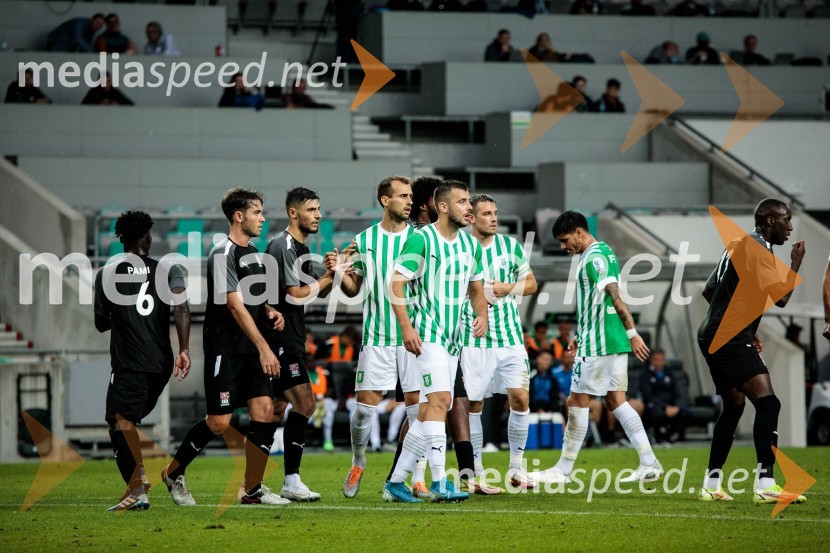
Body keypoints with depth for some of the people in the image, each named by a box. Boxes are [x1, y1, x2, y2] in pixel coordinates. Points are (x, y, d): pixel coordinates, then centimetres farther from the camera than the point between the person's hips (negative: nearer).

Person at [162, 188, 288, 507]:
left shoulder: (253, 253, 15)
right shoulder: (223, 253, -13)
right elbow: (235, 304, -19)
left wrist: (270, 312, 5)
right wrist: (263, 348, -23)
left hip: (251, 350, 8)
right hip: (225, 350, -8)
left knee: (264, 412, -3)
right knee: (219, 422, -7)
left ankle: (252, 490, 5)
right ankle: (174, 473, 14)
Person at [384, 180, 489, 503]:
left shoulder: (471, 244, 12)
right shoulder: (421, 240, -10)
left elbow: (476, 289, 21)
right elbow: (396, 283, -12)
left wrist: (482, 315, 1)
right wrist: (406, 326, -21)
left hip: (453, 338, 8)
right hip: (427, 335, -8)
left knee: (429, 412, 7)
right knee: (440, 401, -19)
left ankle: (395, 482, 14)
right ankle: (439, 483, -21)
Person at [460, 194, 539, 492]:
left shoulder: (511, 246, 6)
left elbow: (531, 283, 12)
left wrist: (507, 288, -7)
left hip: (510, 335, 2)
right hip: (473, 337, -2)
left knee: (520, 397, -5)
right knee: (474, 403, 0)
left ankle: (516, 466, 9)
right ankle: (475, 473, 8)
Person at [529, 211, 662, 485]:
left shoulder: (593, 258, -15)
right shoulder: (605, 252, 17)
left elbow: (616, 297, -21)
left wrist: (633, 333, -23)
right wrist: (581, 335, 25)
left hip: (597, 345, -10)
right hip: (615, 340, 10)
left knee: (577, 401, -2)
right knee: (616, 401, 8)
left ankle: (563, 470, 4)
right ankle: (649, 464, 2)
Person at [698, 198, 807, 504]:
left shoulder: (739, 244, 19)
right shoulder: (757, 249, -12)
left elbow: (709, 291, 27)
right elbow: (782, 298, -18)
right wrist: (796, 263, -2)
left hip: (714, 337, 11)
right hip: (730, 339, -11)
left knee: (734, 406, 19)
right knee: (767, 403, -18)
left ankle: (711, 486, 23)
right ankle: (765, 485, -28)